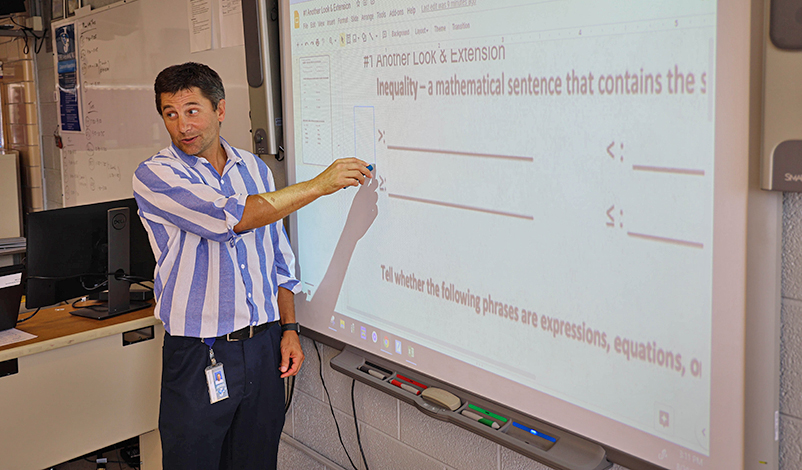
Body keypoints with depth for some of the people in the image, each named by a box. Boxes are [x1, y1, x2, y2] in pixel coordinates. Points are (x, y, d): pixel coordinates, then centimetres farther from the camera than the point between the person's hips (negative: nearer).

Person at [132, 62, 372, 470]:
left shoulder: (254, 169, 9)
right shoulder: (155, 176, -8)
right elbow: (233, 217, -23)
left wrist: (289, 328, 8)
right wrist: (319, 184, -18)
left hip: (263, 347, 4)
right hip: (199, 357, -4)